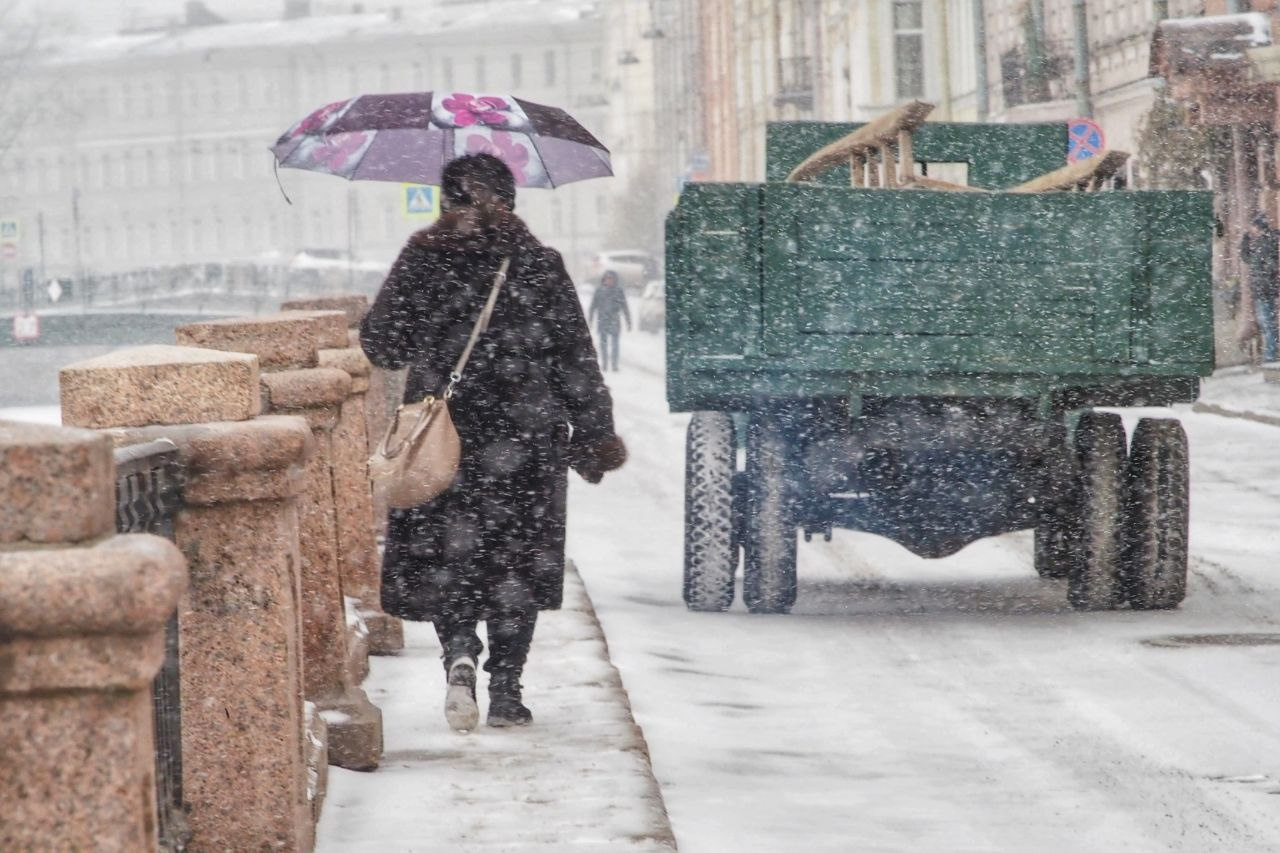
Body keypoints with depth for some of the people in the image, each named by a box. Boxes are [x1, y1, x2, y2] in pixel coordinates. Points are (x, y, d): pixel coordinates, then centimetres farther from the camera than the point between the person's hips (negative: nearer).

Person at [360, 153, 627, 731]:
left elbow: (380, 343, 0)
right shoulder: (538, 264, -1)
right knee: (517, 562, 9)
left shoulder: (423, 258, -2)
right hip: (525, 437, 0)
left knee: (440, 556, 9)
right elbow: (575, 359, 0)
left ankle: (459, 653, -17)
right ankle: (505, 692, 7)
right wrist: (594, 436, 8)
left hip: (440, 438, 0)